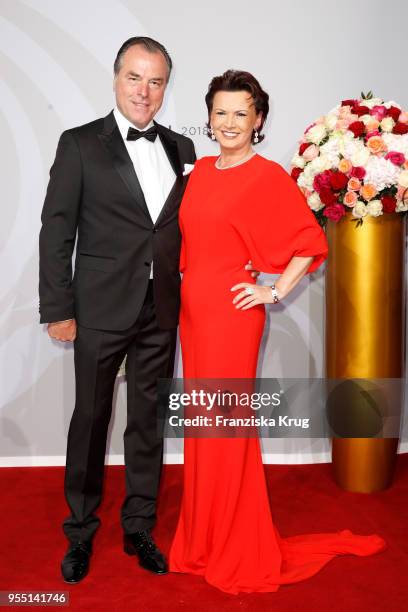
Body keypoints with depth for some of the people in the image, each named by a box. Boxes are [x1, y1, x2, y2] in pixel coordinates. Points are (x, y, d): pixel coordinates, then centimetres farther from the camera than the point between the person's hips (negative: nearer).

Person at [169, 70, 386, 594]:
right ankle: (203, 537, 31)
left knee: (226, 423, 1)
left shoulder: (268, 176, -8)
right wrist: (184, 288, 13)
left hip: (232, 313, -6)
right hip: (192, 309, 7)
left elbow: (311, 243, -8)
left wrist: (275, 293, -9)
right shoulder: (200, 170, 11)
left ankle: (236, 552, 21)